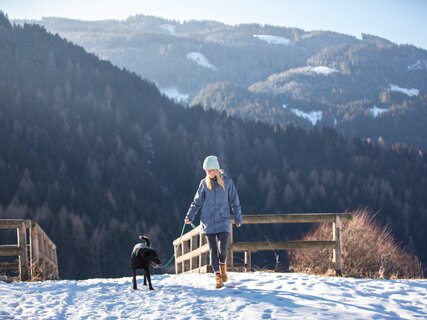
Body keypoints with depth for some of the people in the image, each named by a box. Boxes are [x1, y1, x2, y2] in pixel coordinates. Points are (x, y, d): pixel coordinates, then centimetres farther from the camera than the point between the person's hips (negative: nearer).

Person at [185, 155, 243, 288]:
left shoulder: (227, 182, 1)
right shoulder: (204, 183, 4)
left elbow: (234, 202, 7)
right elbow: (197, 201, 8)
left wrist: (238, 218, 8)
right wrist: (190, 216, -3)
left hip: (222, 221, -1)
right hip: (208, 221, 1)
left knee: (222, 248, -11)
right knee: (213, 249, 1)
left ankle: (222, 266, 20)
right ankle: (217, 276, 8)